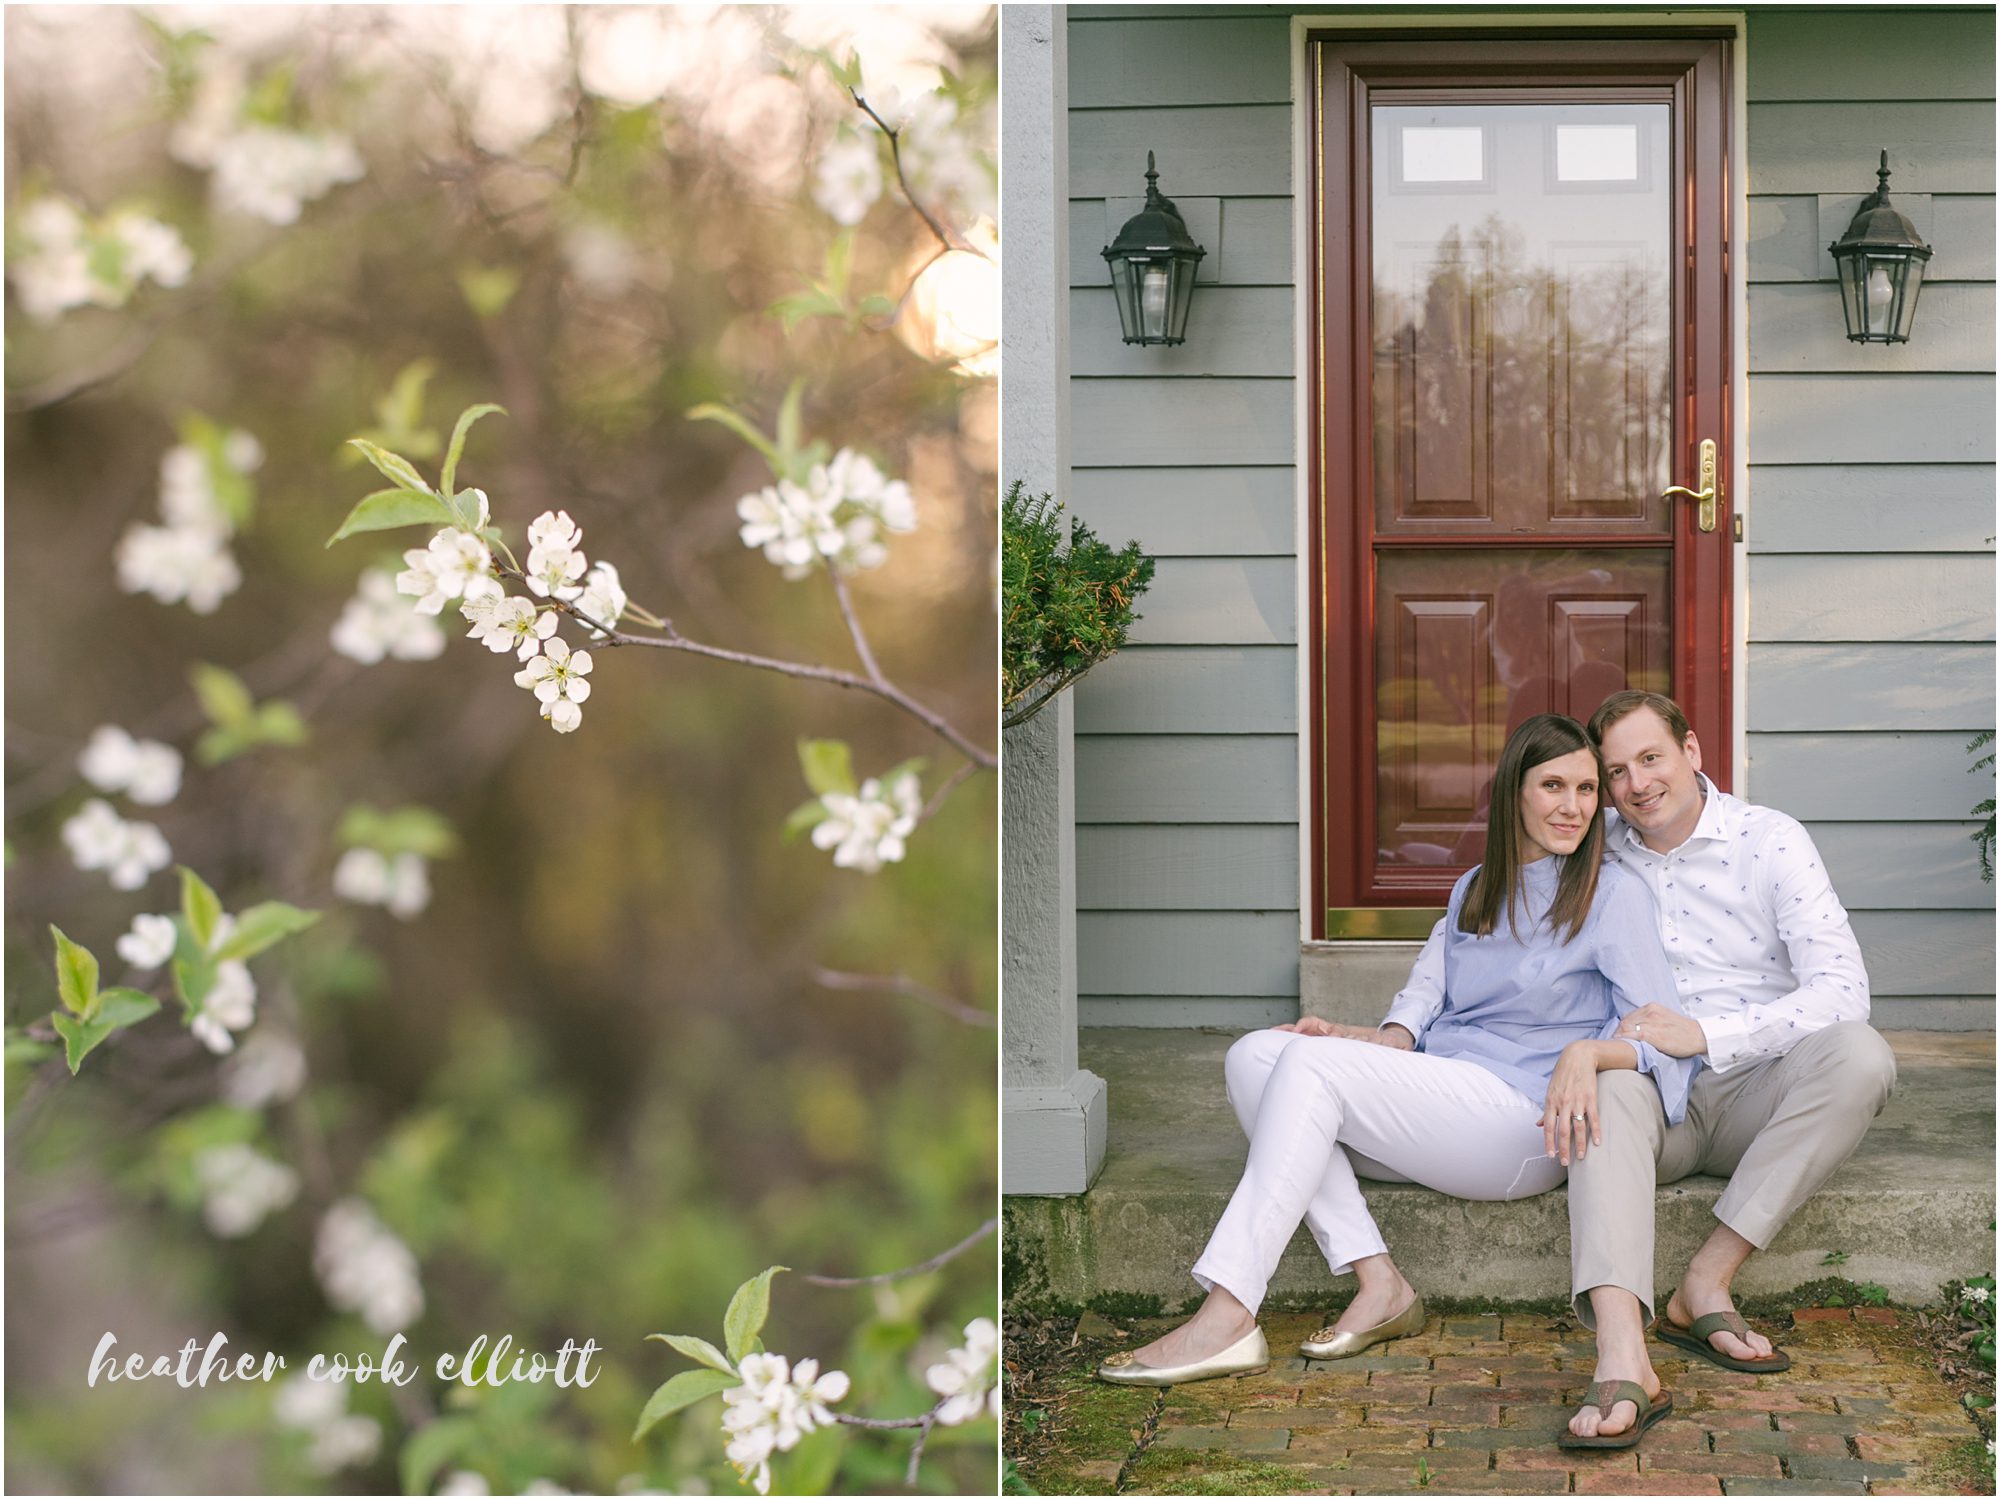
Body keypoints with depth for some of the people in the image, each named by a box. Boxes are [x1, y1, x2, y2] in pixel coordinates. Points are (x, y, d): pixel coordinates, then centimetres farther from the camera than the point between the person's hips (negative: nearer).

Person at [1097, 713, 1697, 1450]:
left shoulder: (1612, 894, 0)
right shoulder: (1474, 891, 21)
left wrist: (1588, 1054, -30)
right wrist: (1386, 1040, -4)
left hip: (1523, 1123, -7)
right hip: (1434, 1107, 7)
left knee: (1311, 1064, -26)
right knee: (1255, 1053, -15)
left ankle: (1227, 1319, -32)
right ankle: (1377, 1284, -21)